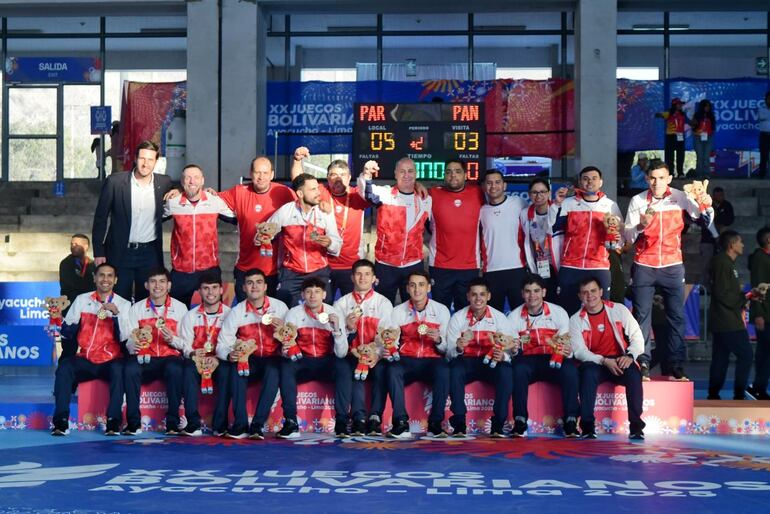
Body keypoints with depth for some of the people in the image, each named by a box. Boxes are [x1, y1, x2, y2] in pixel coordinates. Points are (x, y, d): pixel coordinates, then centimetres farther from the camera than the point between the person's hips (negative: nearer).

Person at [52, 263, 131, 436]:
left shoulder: (123, 304, 8)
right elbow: (66, 330, 8)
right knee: (64, 366, -28)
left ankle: (114, 421, -31)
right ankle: (61, 420, -27)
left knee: (118, 369, -34)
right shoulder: (82, 300, 13)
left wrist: (115, 313, -16)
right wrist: (72, 326, -15)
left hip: (110, 360, -1)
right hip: (84, 359, 2)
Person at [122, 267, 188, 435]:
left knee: (175, 369, -36)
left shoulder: (180, 308, 9)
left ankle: (173, 423, -25)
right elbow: (127, 338, 3)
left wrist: (172, 340, -17)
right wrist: (132, 344, -21)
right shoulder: (136, 309, 13)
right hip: (144, 359, 1)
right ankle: (133, 423, -23)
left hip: (170, 358, -1)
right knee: (130, 368, -33)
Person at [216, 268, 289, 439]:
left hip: (272, 359, -1)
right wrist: (229, 354, -26)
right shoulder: (236, 312, -1)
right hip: (248, 360, 1)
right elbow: (222, 345, -4)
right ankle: (240, 425, -30)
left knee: (273, 370, -34)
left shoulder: (280, 307, 0)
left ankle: (257, 425, -32)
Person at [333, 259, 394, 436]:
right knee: (353, 368, -32)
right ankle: (359, 418, -35)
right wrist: (349, 328, -18)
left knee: (382, 368, -32)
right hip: (350, 355, 0)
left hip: (376, 356, 0)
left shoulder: (383, 303, 11)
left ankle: (375, 419, -32)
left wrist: (376, 354, -23)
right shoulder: (341, 304, 14)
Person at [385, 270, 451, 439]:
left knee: (443, 370, -33)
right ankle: (401, 424, -29)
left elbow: (446, 349, 3)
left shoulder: (441, 310, 4)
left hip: (432, 361, 0)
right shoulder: (398, 312, 5)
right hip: (406, 360, 1)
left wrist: (438, 340, -18)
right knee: (393, 370, -32)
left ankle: (435, 423, -25)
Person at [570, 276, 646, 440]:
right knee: (588, 373, -35)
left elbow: (637, 337, 4)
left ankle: (636, 424, -26)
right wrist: (604, 361, -20)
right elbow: (579, 350, -6)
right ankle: (587, 425, -32)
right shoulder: (576, 320, 3)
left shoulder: (619, 310, 5)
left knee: (634, 373, -32)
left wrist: (630, 356, -16)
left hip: (620, 362, 1)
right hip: (594, 364, -1)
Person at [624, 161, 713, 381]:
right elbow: (628, 237, -1)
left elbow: (705, 220, -5)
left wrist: (706, 207, -26)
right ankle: (642, 366, 4)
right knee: (641, 316, 0)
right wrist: (641, 226, -20)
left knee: (677, 317, 1)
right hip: (644, 266, 0)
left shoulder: (680, 198, -1)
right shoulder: (637, 201, -1)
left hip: (672, 266, 0)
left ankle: (677, 368, 6)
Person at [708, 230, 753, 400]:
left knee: (720, 358, 10)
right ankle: (739, 394, -2)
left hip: (721, 322, 10)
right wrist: (743, 300, -10)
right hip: (728, 322, -10)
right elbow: (722, 294, -20)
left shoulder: (727, 263, 18)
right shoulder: (723, 263, -14)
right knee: (745, 354, -6)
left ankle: (713, 395, 13)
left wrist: (745, 295, 7)